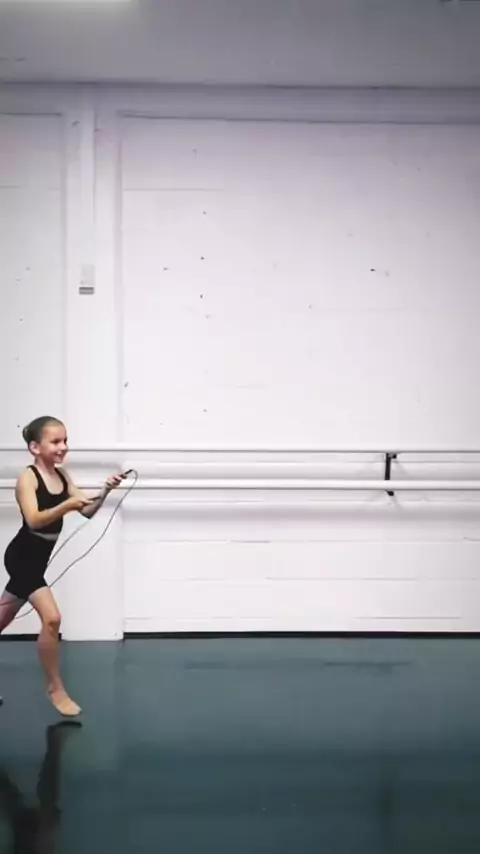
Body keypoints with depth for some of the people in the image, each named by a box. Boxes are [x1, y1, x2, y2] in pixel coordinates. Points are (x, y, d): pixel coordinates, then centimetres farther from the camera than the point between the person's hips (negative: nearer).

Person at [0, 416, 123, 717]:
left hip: (37, 559, 8)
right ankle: (55, 688, -6)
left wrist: (105, 492, -19)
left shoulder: (62, 475, 2)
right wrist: (66, 505, -44)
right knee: (52, 617, -19)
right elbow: (34, 520, -30)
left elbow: (87, 511, 0)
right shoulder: (27, 478, -17)